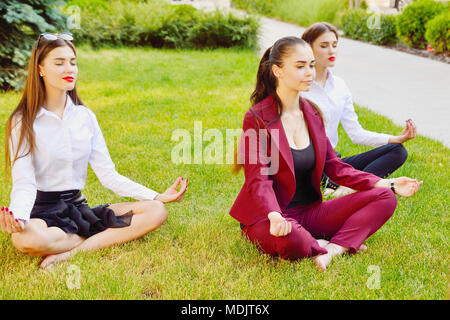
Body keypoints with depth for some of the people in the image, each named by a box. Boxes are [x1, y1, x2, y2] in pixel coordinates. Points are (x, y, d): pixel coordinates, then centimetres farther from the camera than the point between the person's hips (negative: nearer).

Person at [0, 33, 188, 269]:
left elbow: (108, 174, 5)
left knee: (156, 211, -13)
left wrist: (157, 196, -4)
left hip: (78, 207, 5)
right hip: (42, 210, -4)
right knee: (26, 239, -41)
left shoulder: (85, 116, 7)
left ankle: (74, 252, -22)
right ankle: (103, 238, -14)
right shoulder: (23, 122, -5)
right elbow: (24, 183, -12)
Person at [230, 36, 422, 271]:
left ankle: (334, 248, -22)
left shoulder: (312, 113, 9)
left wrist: (387, 184, -3)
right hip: (269, 216, -6)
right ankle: (334, 245, -9)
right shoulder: (257, 119, -11)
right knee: (291, 240, -41)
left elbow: (334, 166, 8)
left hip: (309, 212, 6)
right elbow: (258, 179, -17)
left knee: (384, 197, -8)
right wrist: (275, 216, -38)